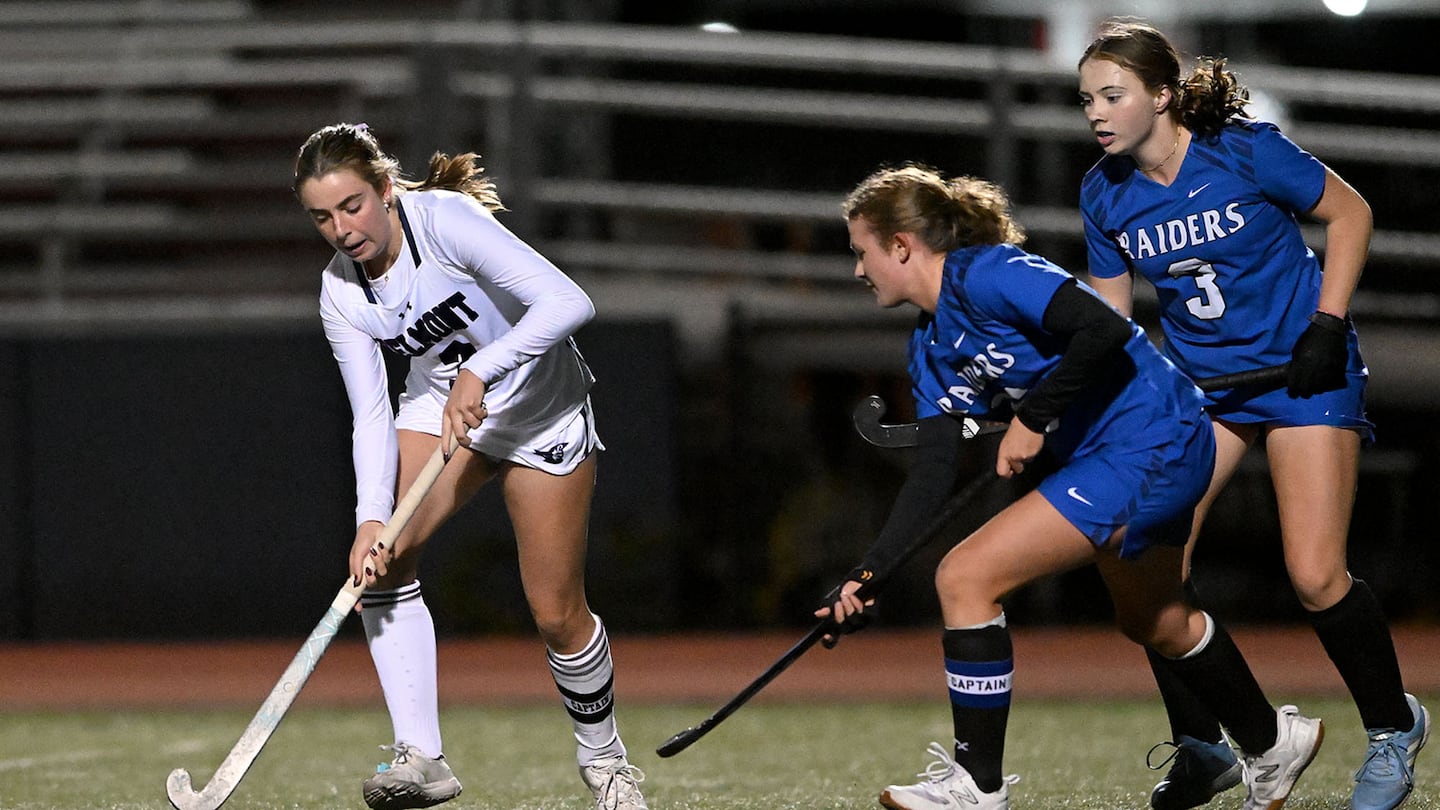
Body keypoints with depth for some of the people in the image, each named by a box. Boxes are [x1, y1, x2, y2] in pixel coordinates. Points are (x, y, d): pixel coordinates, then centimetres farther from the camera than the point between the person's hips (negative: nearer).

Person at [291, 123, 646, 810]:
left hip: (539, 407, -4)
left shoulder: (445, 219, -28)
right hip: (439, 404, 4)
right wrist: (371, 518, -28)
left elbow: (567, 301, -36)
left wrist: (480, 372, -44)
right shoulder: (341, 294, -11)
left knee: (557, 615, -3)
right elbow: (371, 416, -13)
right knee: (381, 560, -20)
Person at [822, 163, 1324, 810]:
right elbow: (935, 470, 6)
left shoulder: (985, 274, -17)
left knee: (965, 577, -14)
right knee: (1152, 623, 30)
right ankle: (1271, 743, 51)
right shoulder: (930, 346, 11)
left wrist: (1034, 418, -21)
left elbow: (1104, 328, -28)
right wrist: (869, 571, -3)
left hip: (1149, 448, -11)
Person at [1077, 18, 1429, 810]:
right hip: (1196, 381, 5)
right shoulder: (1105, 195, -5)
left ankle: (1393, 726, 13)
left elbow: (1349, 213, -6)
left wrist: (1328, 323, -14)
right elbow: (1107, 315, 5)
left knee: (1315, 577, -13)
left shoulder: (1245, 152, -18)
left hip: (1300, 367, -5)